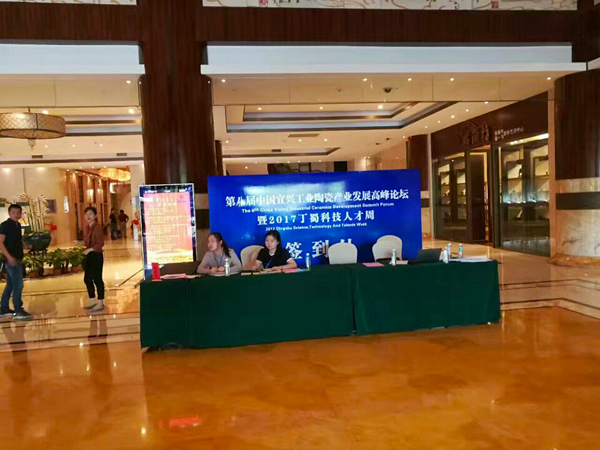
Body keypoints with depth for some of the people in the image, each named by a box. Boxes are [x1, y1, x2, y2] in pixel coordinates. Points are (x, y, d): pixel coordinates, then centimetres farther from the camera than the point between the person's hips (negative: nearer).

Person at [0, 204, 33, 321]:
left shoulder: (18, 225, 13)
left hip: (17, 259, 9)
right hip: (11, 259, -9)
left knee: (10, 285, 14)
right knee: (18, 285, -9)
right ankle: (18, 312, -5)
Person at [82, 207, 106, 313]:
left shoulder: (97, 227, -14)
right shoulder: (87, 227, 11)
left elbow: (100, 243, -19)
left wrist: (89, 249, -23)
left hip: (96, 256, -9)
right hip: (89, 256, 9)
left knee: (97, 279, -2)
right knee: (87, 279, 15)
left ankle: (100, 303, 8)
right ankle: (92, 301, 28)